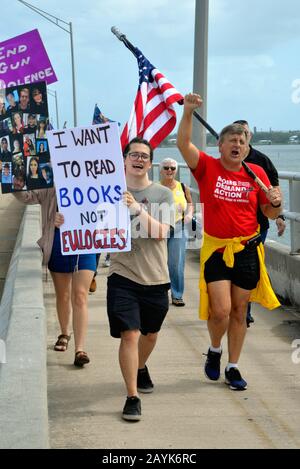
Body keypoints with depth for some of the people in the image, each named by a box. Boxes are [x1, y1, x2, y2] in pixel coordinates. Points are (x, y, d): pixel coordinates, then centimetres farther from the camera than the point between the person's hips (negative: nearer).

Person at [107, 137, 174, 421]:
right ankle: (132, 397, -2)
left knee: (150, 334, 20)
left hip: (155, 278, 2)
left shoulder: (163, 194, -2)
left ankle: (141, 368, 50)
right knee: (130, 334, -12)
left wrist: (138, 208, -27)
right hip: (123, 276, -1)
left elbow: (161, 232, -14)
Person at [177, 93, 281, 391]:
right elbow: (183, 144, -17)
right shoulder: (207, 167, -3)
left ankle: (233, 368, 24)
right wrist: (188, 112, -27)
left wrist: (275, 203, -13)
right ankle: (215, 350, 24)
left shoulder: (256, 173, 3)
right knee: (220, 310, -9)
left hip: (247, 251, 2)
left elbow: (270, 214, 9)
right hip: (216, 249, -2)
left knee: (239, 312, 10)